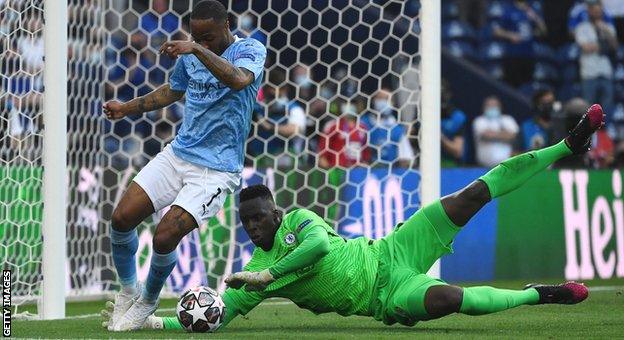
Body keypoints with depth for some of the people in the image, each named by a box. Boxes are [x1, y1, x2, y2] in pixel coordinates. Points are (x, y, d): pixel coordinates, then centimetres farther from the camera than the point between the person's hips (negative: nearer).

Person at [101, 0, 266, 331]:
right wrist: (126, 108, 19)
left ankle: (147, 302, 12)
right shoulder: (189, 55, 7)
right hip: (177, 154, 6)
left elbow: (239, 80, -34)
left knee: (164, 238, -18)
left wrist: (198, 50, -42)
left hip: (216, 169, -6)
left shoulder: (250, 50, -10)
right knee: (122, 217, -8)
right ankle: (128, 291, 18)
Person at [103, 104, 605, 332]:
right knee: (451, 298, -33)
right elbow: (214, 319, 0)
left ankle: (568, 147, 0)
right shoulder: (253, 274, 2)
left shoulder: (299, 219, -2)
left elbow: (321, 243, -23)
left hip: (388, 254, 1)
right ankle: (537, 295, -12)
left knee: (472, 196, -9)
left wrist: (268, 275, -27)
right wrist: (155, 322, -14)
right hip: (388, 299, -1)